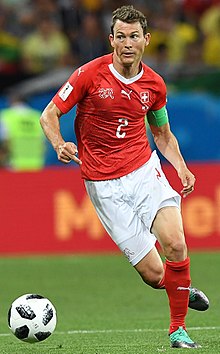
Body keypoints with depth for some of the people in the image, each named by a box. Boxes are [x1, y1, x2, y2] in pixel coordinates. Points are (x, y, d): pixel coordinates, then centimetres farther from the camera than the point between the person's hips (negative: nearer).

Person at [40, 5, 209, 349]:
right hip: (104, 185, -3)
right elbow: (49, 115, -2)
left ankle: (178, 330, -2)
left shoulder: (154, 85, 3)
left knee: (175, 244, -21)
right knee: (153, 274, -8)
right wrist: (60, 146, -22)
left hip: (145, 170, 3)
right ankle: (183, 290, 30)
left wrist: (181, 166, 1)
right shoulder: (90, 74, -9)